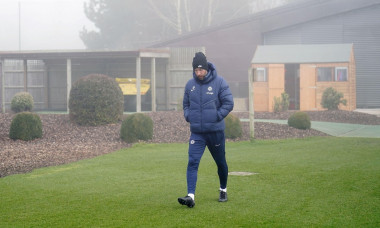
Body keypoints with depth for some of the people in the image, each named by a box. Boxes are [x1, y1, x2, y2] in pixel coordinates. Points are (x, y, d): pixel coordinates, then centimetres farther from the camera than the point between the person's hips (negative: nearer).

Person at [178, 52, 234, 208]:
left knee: (221, 162, 14)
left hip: (215, 131, -2)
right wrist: (188, 116, 2)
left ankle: (223, 190, 35)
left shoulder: (219, 82, -7)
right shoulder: (190, 84, 5)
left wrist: (217, 116, -13)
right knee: (192, 162, -13)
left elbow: (228, 103, -6)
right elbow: (186, 104, 18)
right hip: (196, 132, 2)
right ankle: (190, 196, -19)